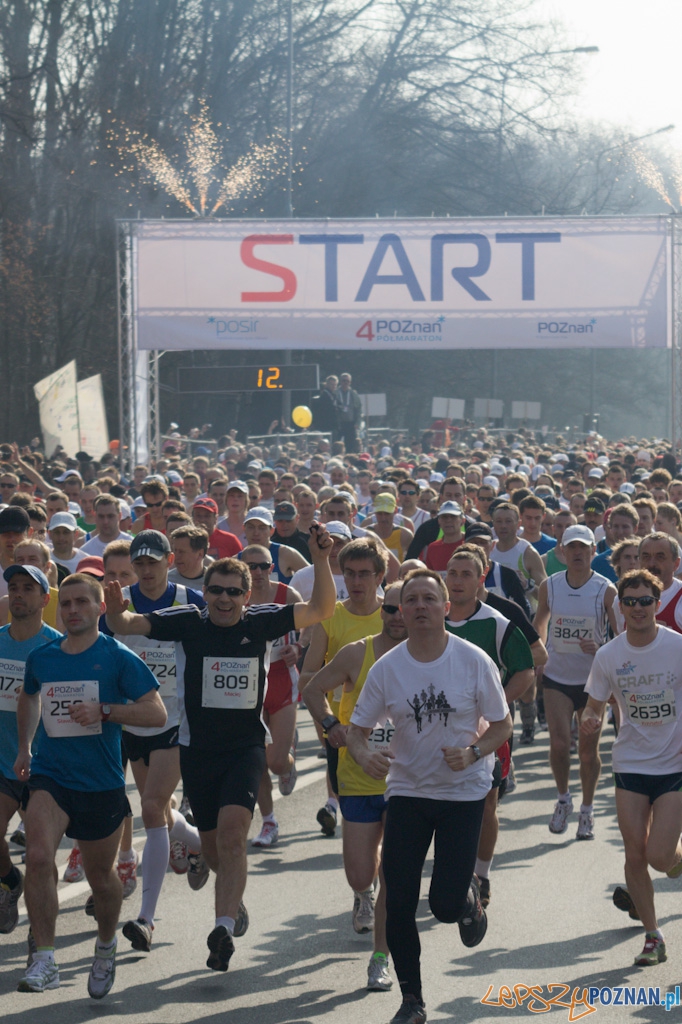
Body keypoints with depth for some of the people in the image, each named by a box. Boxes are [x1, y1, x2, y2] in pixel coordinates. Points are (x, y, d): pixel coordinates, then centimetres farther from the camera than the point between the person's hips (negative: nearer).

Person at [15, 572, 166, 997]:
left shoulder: (118, 658, -6)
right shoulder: (41, 657, 5)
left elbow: (157, 713, -10)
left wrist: (103, 711, -20)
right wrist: (25, 747, 21)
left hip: (102, 783, -1)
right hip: (49, 776, 1)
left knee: (100, 875, 13)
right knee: (38, 857, -23)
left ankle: (106, 945, 43)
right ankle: (44, 961, -20)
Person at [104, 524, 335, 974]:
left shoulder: (260, 623, -3)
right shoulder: (189, 623, -4)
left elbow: (320, 610, -6)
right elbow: (128, 625, -7)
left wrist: (321, 561, -20)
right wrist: (115, 610, -30)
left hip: (246, 747, -2)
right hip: (198, 748, 2)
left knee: (231, 834, -21)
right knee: (212, 843, 13)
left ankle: (224, 927, -24)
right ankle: (234, 900, 43)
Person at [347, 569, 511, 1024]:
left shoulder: (474, 661, -10)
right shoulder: (386, 667, -5)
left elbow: (502, 725, -1)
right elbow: (358, 729, 0)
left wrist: (472, 753, -21)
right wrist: (364, 755, -23)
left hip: (464, 791, -2)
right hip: (406, 790, 2)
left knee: (446, 904, -7)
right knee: (399, 905, -2)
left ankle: (469, 895, 31)